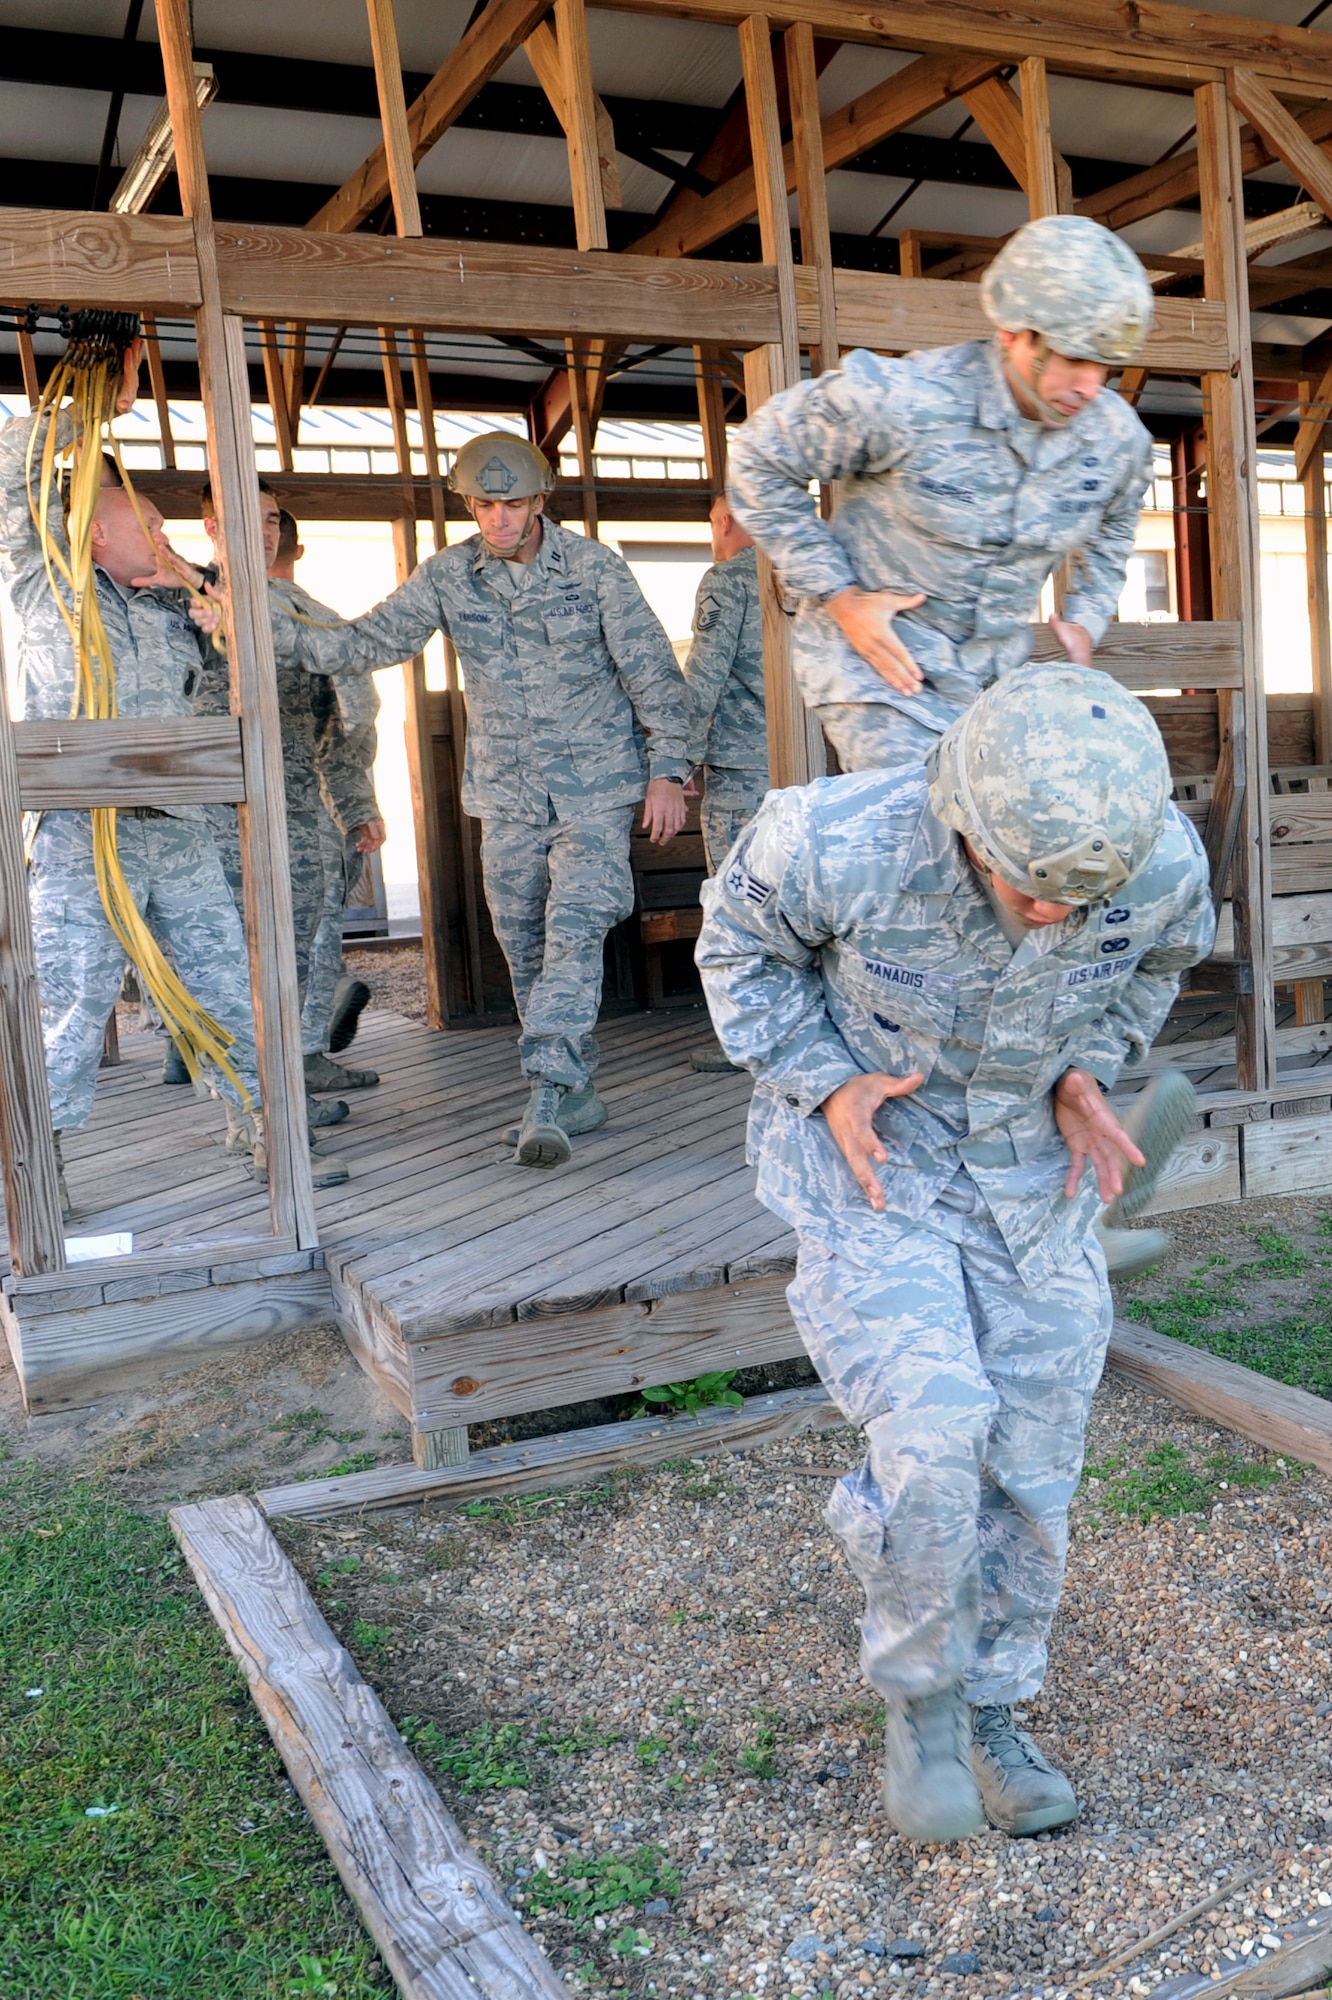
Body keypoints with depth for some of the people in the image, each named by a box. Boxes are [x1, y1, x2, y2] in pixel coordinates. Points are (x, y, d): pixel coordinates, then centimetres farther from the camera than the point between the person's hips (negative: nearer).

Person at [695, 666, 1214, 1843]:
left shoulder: (1164, 863, -22)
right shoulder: (840, 844, -30)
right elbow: (743, 938, -8)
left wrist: (1087, 1073, -9)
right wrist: (823, 1083, -18)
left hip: (1032, 1171, 3)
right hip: (868, 1161, -3)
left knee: (1029, 1469, 6)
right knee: (932, 1441, -19)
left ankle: (990, 1718, 31)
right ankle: (918, 1697, 10)